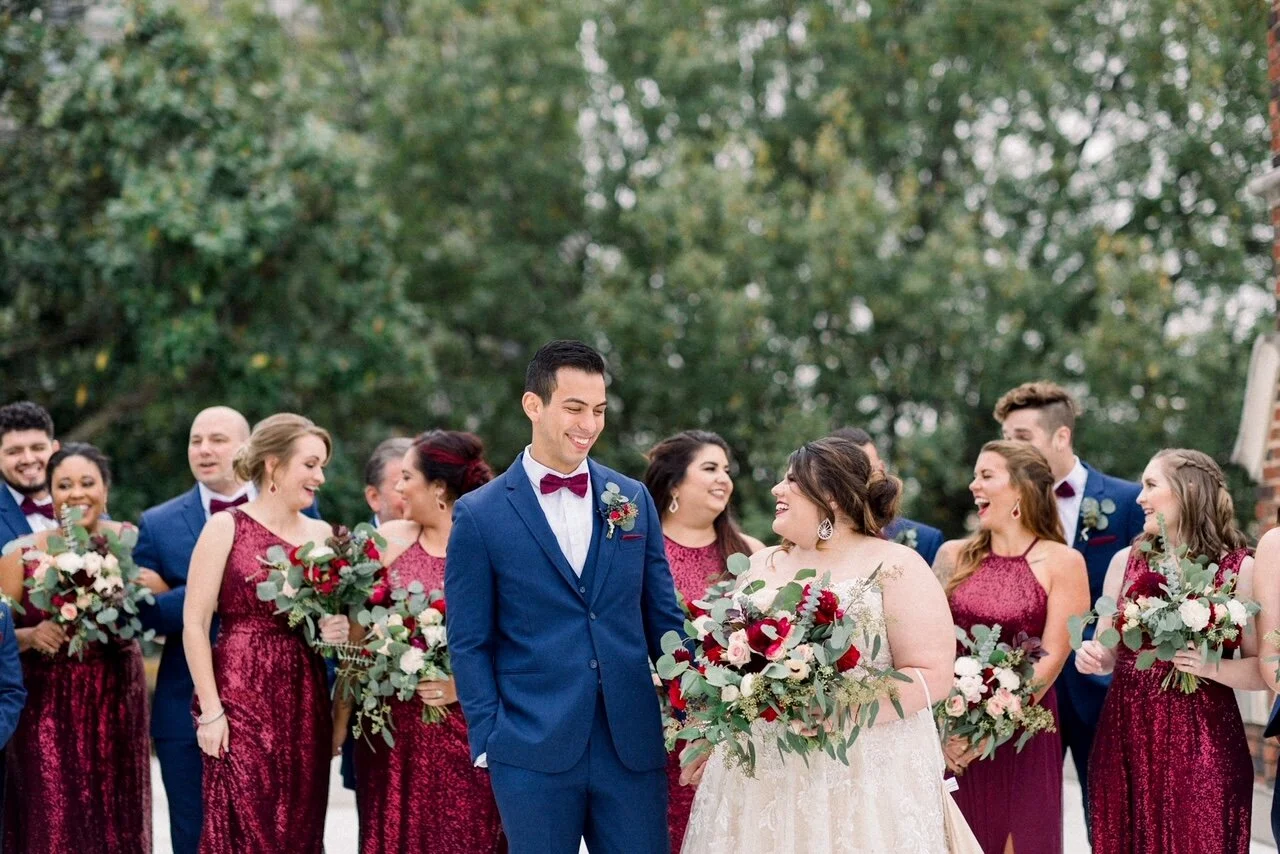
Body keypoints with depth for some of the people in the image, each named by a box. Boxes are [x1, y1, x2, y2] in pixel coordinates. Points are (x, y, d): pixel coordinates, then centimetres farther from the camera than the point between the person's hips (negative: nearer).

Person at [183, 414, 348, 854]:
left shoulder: (322, 533, 11)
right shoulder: (226, 527, -4)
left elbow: (338, 615, 22)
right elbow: (194, 624, -7)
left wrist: (336, 631, -2)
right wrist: (210, 710, -13)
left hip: (305, 701, 5)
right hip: (242, 699, -5)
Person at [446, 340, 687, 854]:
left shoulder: (633, 500, 10)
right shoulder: (479, 515, 0)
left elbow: (663, 619, 13)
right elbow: (469, 643, 0)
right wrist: (488, 740, -6)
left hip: (633, 747, 3)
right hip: (534, 749, -3)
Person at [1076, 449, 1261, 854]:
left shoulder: (1240, 570, -5)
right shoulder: (1126, 562, 8)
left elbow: (1265, 669, -4)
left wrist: (1212, 667, -20)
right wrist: (1091, 656, -6)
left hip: (1202, 745, -4)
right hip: (1125, 737, 4)